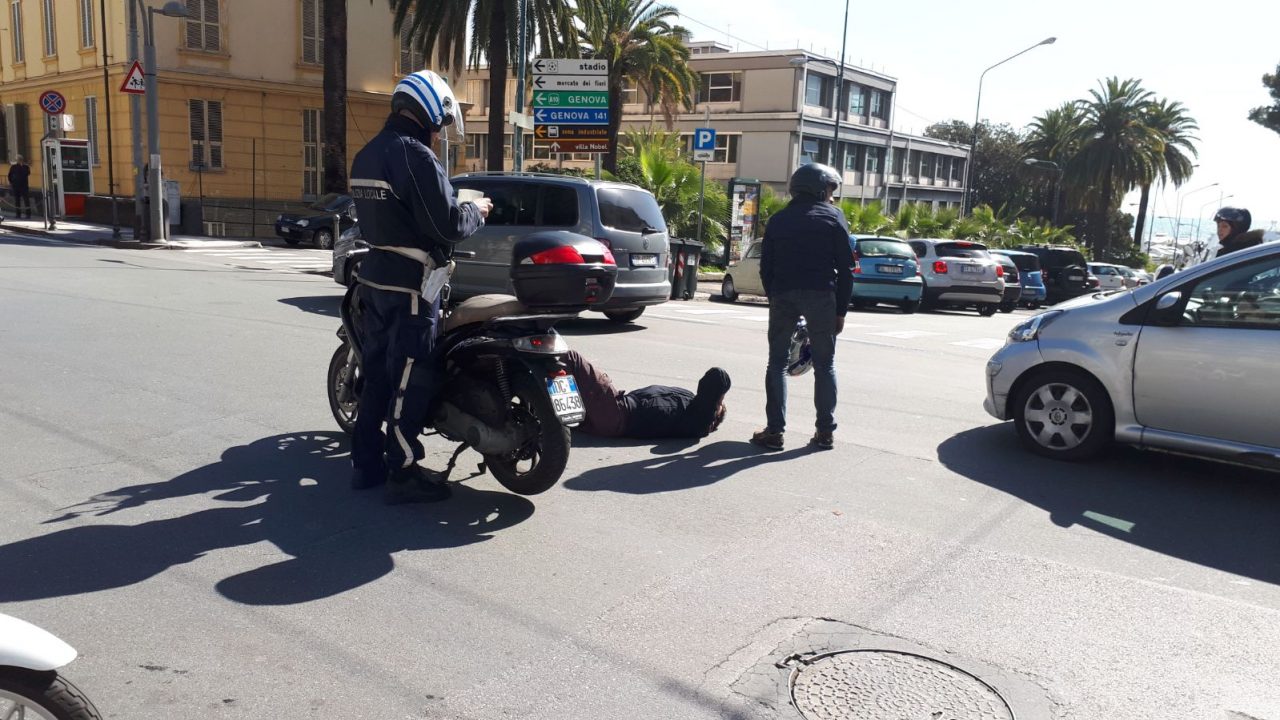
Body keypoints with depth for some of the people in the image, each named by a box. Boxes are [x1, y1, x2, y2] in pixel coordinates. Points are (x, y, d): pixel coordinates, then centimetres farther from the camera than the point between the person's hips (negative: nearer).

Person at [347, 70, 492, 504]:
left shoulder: (366, 155, 13)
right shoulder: (417, 157, -17)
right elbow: (447, 227, -22)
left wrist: (454, 209, 22)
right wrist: (475, 211, -2)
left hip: (375, 278, 9)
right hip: (411, 285, -9)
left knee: (376, 373, 14)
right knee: (409, 380, -3)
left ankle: (366, 463, 23)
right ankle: (402, 473, 3)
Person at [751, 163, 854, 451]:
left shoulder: (778, 220, 15)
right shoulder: (833, 217, 6)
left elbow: (766, 267, 12)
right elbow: (845, 268, 1)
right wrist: (841, 311, 4)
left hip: (783, 296, 2)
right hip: (821, 297, -2)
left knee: (777, 364, 9)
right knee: (824, 365, 8)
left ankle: (774, 430, 3)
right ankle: (826, 431, 9)